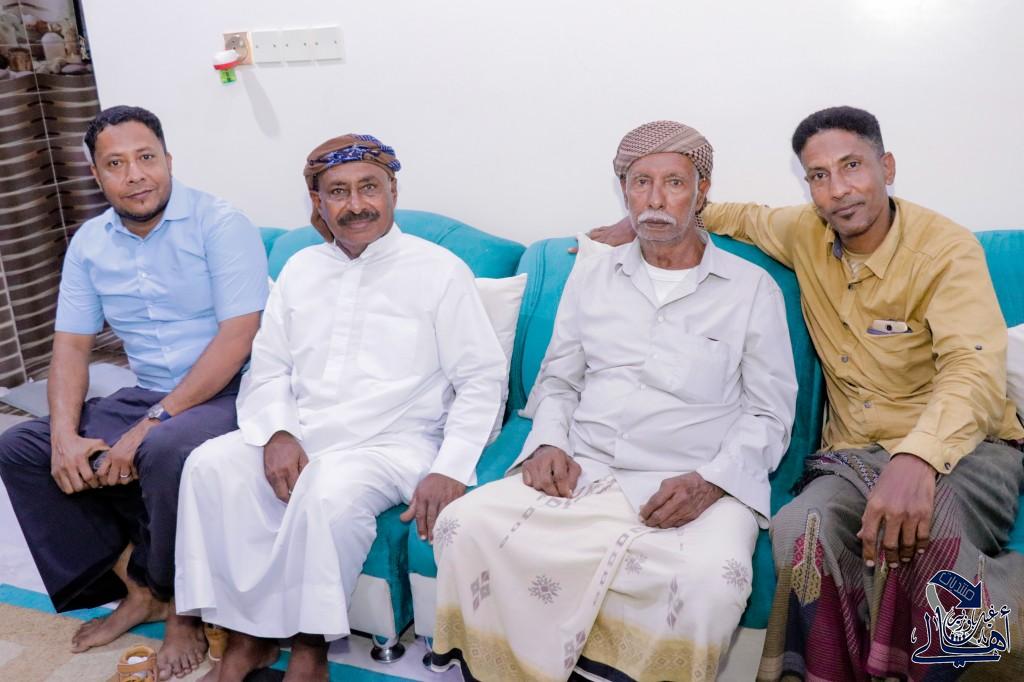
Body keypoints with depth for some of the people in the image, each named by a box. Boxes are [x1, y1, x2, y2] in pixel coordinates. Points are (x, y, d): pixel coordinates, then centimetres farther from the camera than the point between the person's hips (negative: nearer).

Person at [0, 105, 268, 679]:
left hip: (227, 394, -7)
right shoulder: (90, 243, 8)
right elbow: (71, 347, 8)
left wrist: (151, 425, -22)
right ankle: (135, 589, 4)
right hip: (148, 397, 7)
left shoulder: (219, 224, -11)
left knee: (165, 452, -37)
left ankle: (181, 608, -9)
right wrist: (65, 437, -10)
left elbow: (236, 338, -19)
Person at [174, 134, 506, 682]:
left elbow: (481, 381, -5)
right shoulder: (299, 270, 14)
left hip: (393, 443, -4)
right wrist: (278, 433, -10)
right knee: (211, 465, -20)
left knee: (330, 492, -34)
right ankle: (246, 635, -10)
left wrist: (450, 471, -18)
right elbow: (267, 370, 12)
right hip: (299, 435, 5)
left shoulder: (439, 270, -1)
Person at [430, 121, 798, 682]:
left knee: (710, 577, -35)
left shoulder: (753, 288, 7)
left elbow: (769, 414, 5)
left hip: (699, 486, -2)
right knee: (464, 525, -23)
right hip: (581, 473, 3)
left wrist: (710, 482, -12)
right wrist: (549, 443, -1)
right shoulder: (590, 277, 17)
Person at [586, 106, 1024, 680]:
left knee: (919, 531, -39)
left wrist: (917, 459, -44)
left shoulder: (945, 249, -10)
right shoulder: (805, 234, 5)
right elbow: (743, 217, 28)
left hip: (963, 447, -3)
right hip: (855, 455, 4)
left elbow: (975, 370, -25)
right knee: (803, 531, -31)